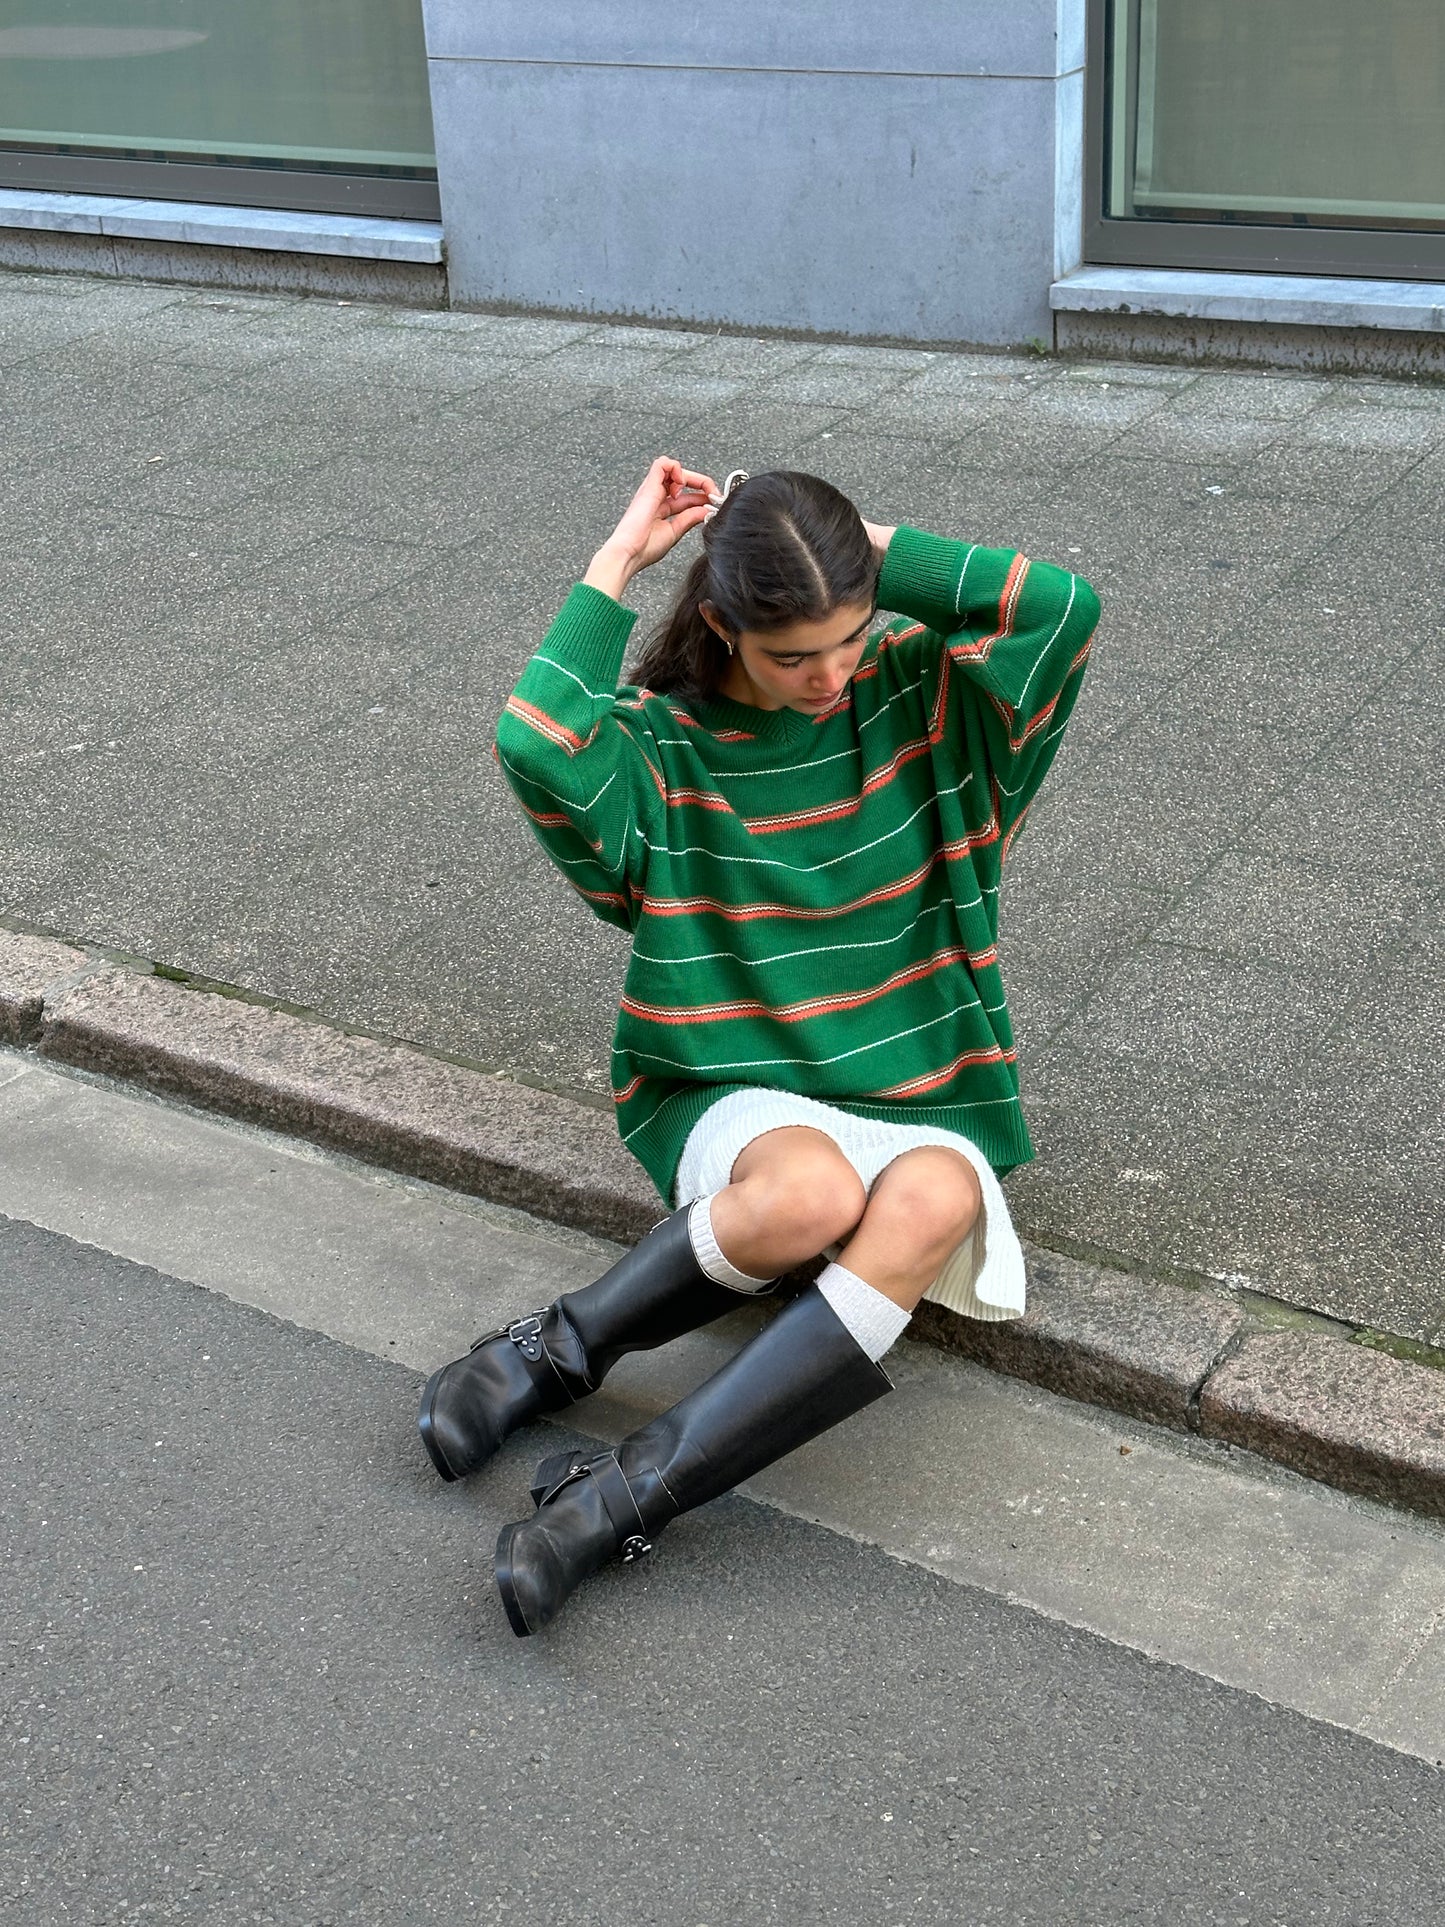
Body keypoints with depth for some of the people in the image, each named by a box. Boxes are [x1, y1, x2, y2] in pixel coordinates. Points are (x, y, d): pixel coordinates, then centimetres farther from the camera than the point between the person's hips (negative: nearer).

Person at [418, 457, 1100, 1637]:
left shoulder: (924, 694, 0)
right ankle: (562, 1351, -14)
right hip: (738, 1094, -2)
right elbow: (537, 750, -28)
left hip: (922, 1098, 2)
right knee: (809, 1191, -39)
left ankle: (634, 1489, -32)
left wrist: (866, 549, -13)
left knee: (931, 1201, -35)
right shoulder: (662, 746, -5)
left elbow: (1065, 607, -17)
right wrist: (620, 561, -17)